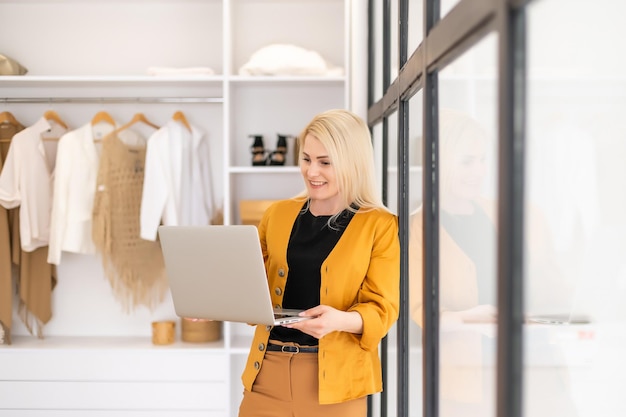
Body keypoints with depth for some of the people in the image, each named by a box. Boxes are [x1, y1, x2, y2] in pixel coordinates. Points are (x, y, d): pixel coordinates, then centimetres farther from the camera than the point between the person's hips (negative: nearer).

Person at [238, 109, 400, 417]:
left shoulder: (379, 226, -2)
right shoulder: (277, 215, 8)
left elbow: (382, 308, -7)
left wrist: (340, 320, -26)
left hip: (334, 378, -3)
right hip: (267, 372, 3)